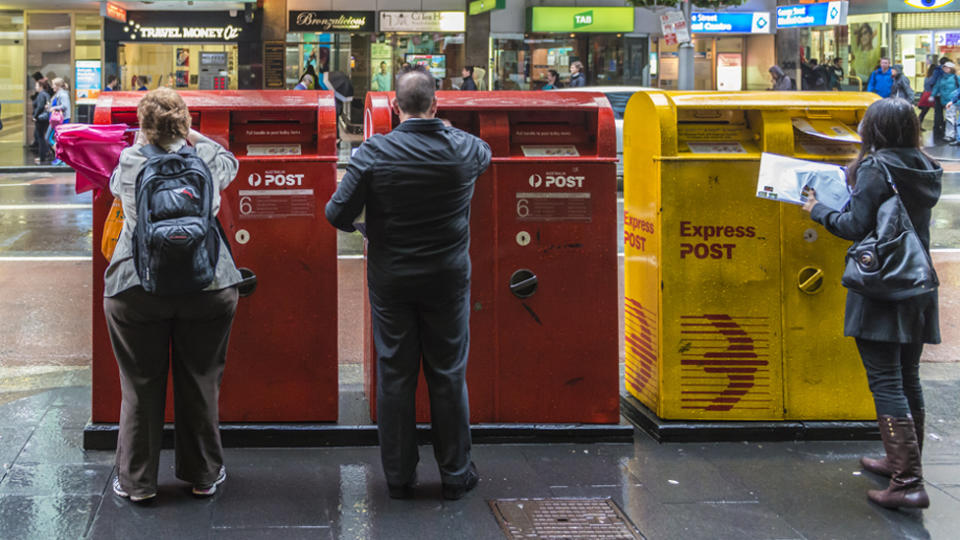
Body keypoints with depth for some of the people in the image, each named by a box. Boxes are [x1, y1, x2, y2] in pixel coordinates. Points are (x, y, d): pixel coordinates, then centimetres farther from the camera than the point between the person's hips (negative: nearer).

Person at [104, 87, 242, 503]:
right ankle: (203, 475, 23)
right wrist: (194, 138, 32)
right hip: (207, 287, 1)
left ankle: (137, 480, 17)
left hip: (136, 290, -1)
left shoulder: (130, 161, -5)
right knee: (200, 383, 12)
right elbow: (230, 163, 21)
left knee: (140, 386, 8)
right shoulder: (206, 159, -3)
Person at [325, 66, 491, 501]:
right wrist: (441, 126, 28)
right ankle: (455, 474, 18)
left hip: (390, 281, -1)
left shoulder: (373, 153, -11)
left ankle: (399, 477, 14)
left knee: (394, 377, 8)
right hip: (447, 280, 1)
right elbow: (484, 151, 20)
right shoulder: (463, 151, -6)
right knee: (448, 376, 9)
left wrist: (363, 228, 11)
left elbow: (337, 214, -10)